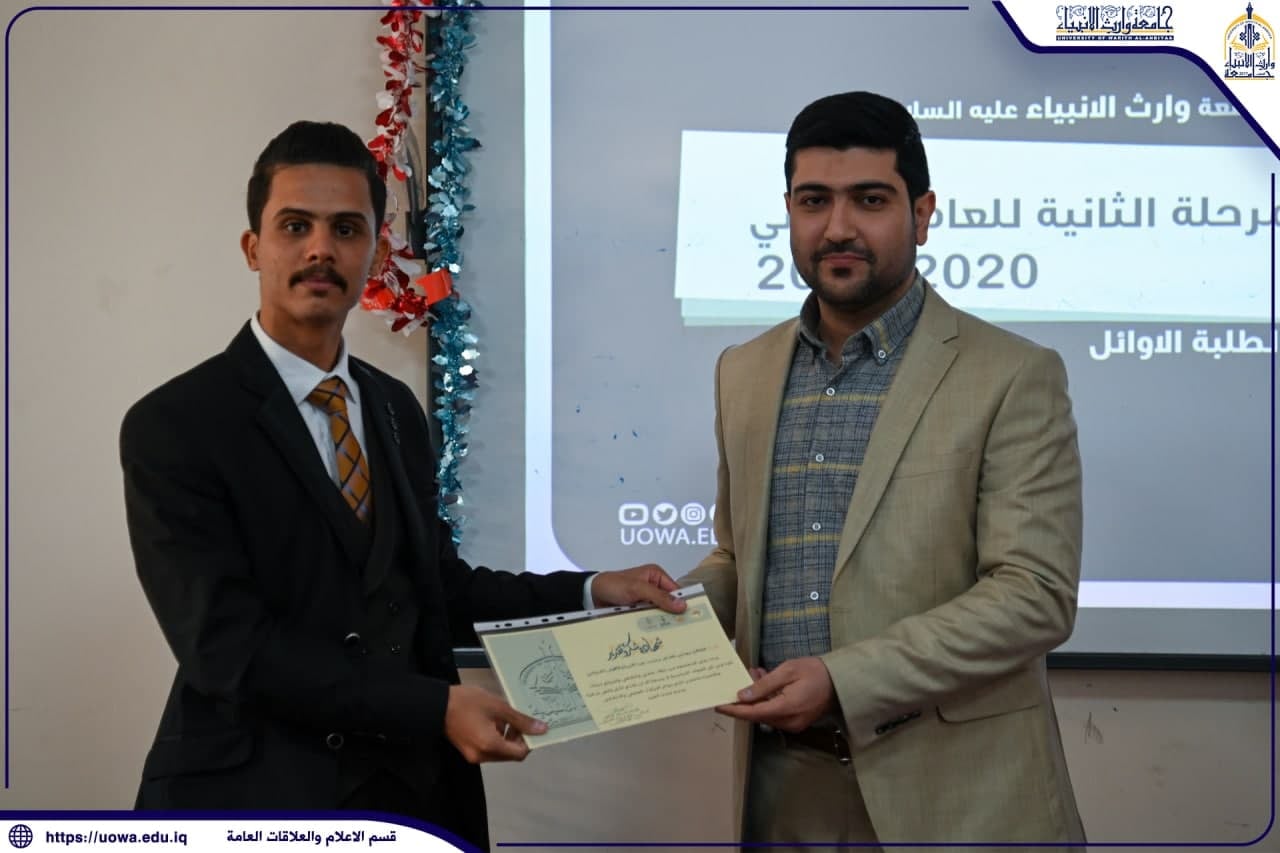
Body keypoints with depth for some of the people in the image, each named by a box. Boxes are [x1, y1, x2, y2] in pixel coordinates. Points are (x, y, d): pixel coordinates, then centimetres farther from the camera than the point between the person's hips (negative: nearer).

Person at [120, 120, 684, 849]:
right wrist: (435, 708, -24)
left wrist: (589, 594, 0)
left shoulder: (396, 408, 9)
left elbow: (433, 584, 11)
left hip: (416, 790, 6)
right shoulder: (173, 426, -12)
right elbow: (229, 642, -19)